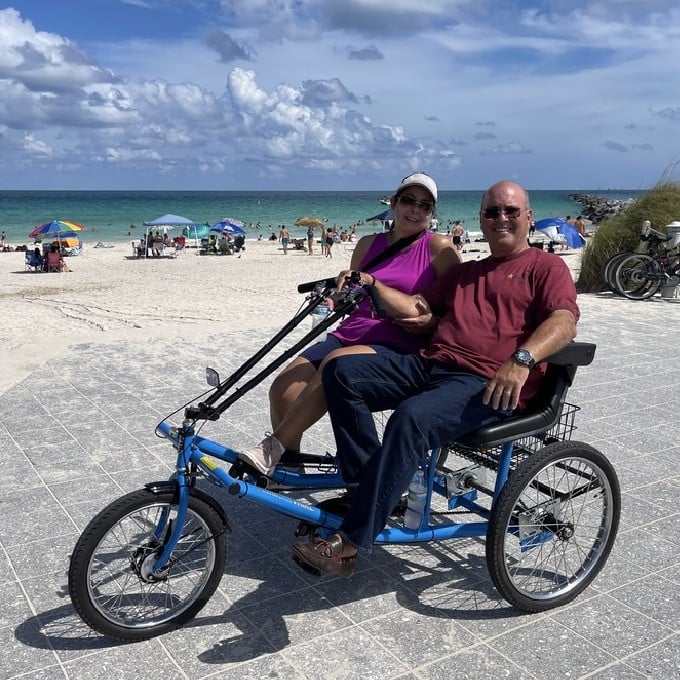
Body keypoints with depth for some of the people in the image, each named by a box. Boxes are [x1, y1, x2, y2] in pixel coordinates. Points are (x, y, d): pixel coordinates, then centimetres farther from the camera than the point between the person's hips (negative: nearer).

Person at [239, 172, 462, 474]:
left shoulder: (438, 247, 2)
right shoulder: (369, 244, 15)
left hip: (400, 348, -5)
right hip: (349, 335, 5)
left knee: (338, 362, -36)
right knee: (282, 390, -17)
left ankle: (273, 448, -26)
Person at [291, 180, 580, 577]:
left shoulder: (547, 267, 9)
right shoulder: (465, 272, 32)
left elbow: (565, 322, -9)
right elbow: (418, 308, 25)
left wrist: (521, 360, -29)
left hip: (488, 384, -7)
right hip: (430, 364, 7)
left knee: (412, 418, -36)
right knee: (341, 372, -11)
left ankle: (349, 544, -31)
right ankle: (365, 486, -11)